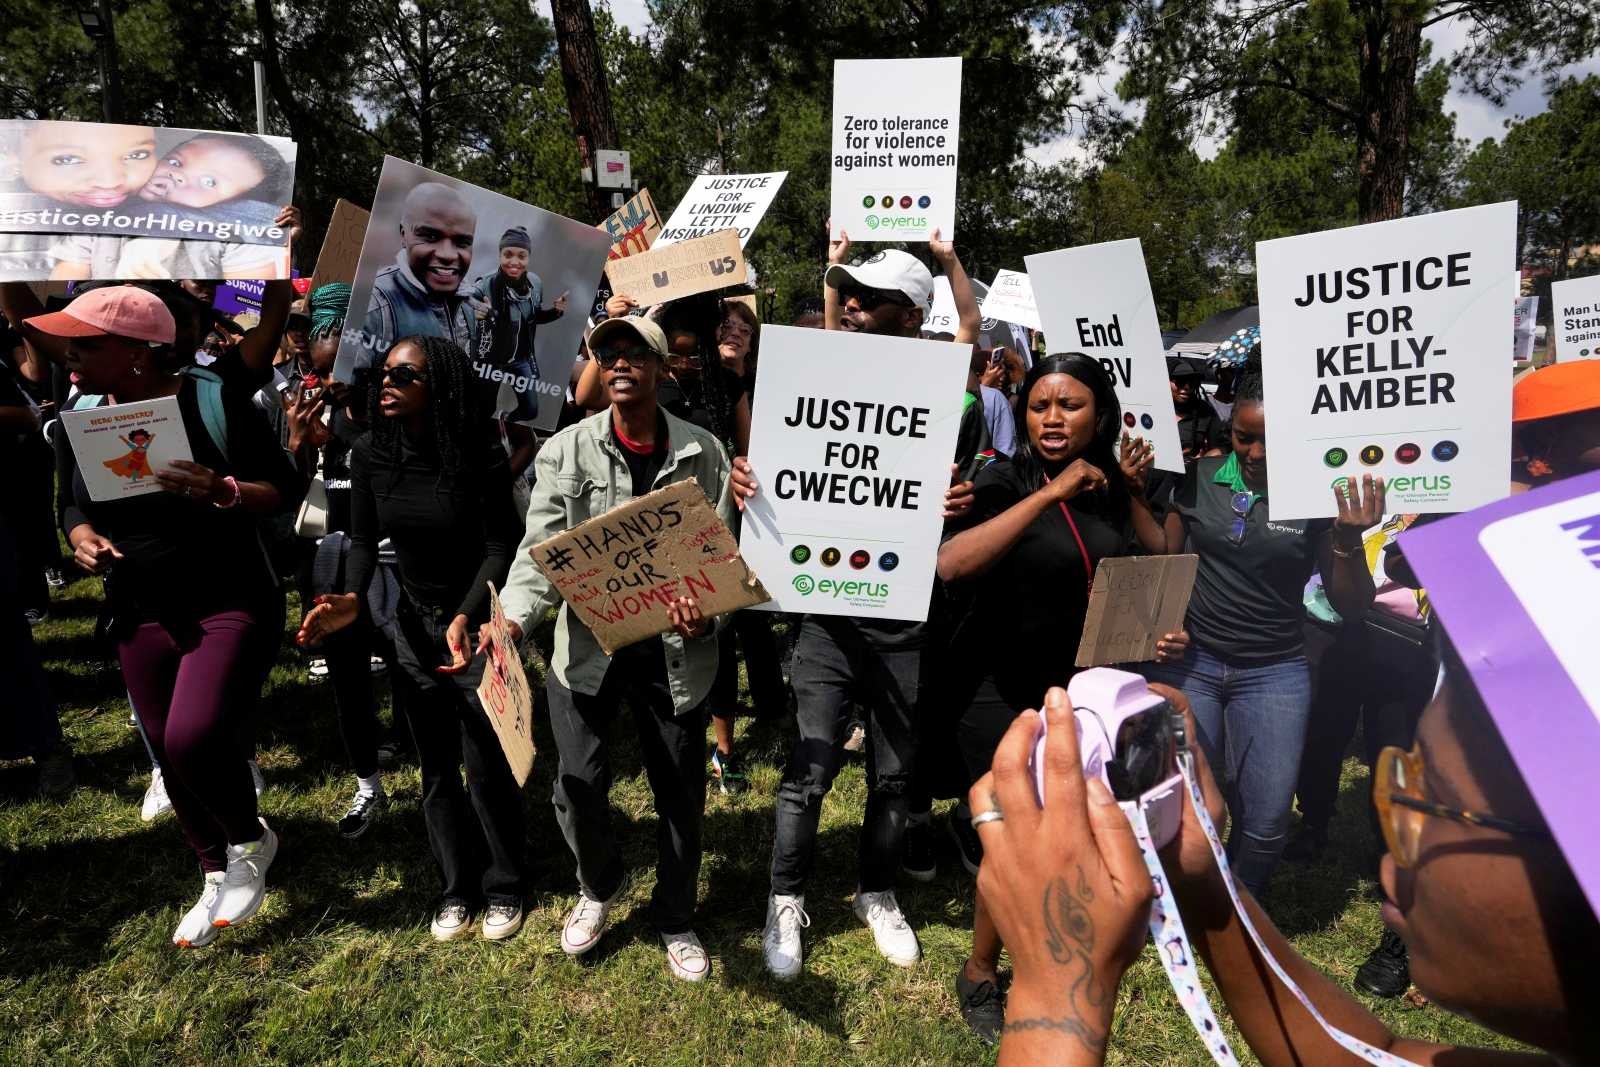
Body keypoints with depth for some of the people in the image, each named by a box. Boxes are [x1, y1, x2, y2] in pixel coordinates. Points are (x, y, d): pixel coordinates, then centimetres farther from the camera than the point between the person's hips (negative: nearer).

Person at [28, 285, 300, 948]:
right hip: (140, 616, 6)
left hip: (228, 603, -6)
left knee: (192, 738, -22)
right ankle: (219, 877, 35)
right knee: (170, 758, 12)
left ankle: (251, 842, 10)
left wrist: (223, 491, -29)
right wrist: (81, 538, -6)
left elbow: (286, 490, -10)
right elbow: (75, 505, 16)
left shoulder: (214, 402, -14)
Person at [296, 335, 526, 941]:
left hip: (478, 624, -4)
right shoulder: (370, 454, -5)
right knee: (435, 767, 13)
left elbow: (499, 548, -17)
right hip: (414, 624, 5)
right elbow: (363, 540, -2)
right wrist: (352, 598, -22)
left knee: (487, 766, 3)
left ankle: (504, 888, 22)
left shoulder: (480, 459, -18)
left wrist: (466, 618, -31)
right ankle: (456, 888, 28)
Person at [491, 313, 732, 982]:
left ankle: (675, 920, 36)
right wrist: (513, 617, -25)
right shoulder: (567, 449, -1)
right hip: (588, 645, 0)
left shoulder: (702, 452, -1)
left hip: (675, 650, 0)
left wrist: (705, 611, -22)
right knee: (578, 788, 3)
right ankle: (599, 886, 38)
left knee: (681, 793, 11)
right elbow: (540, 547, -7)